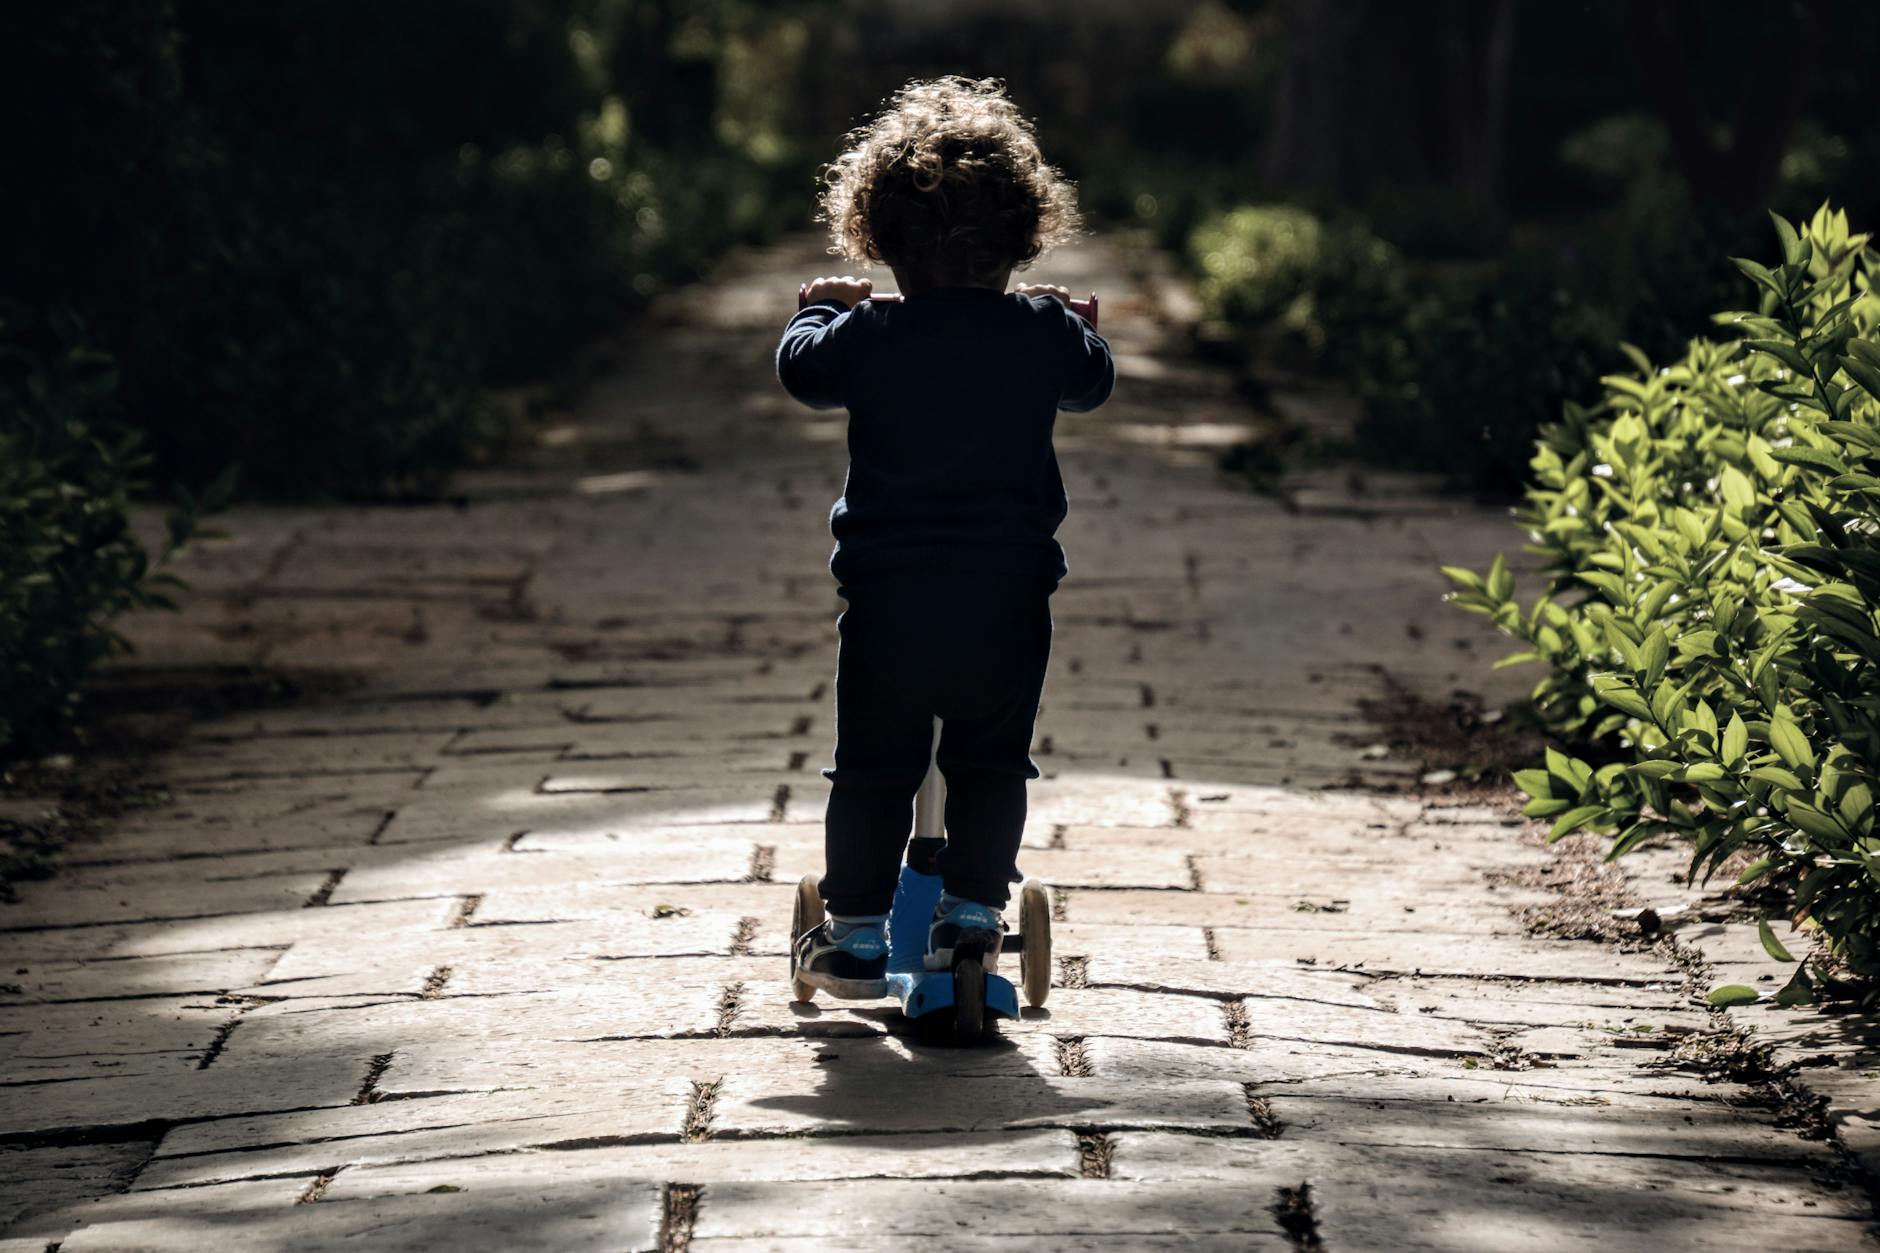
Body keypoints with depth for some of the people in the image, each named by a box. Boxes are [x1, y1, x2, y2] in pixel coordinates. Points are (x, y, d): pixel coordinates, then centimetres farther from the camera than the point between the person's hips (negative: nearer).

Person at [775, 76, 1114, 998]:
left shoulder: (866, 337, -5)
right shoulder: (1042, 334, -2)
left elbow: (801, 369, 14)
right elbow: (1092, 383, 20)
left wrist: (821, 308, 34)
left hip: (887, 600, -1)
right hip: (1009, 596, 1)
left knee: (871, 770, 9)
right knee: (991, 765, 15)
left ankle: (857, 932, 12)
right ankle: (971, 914, 16)